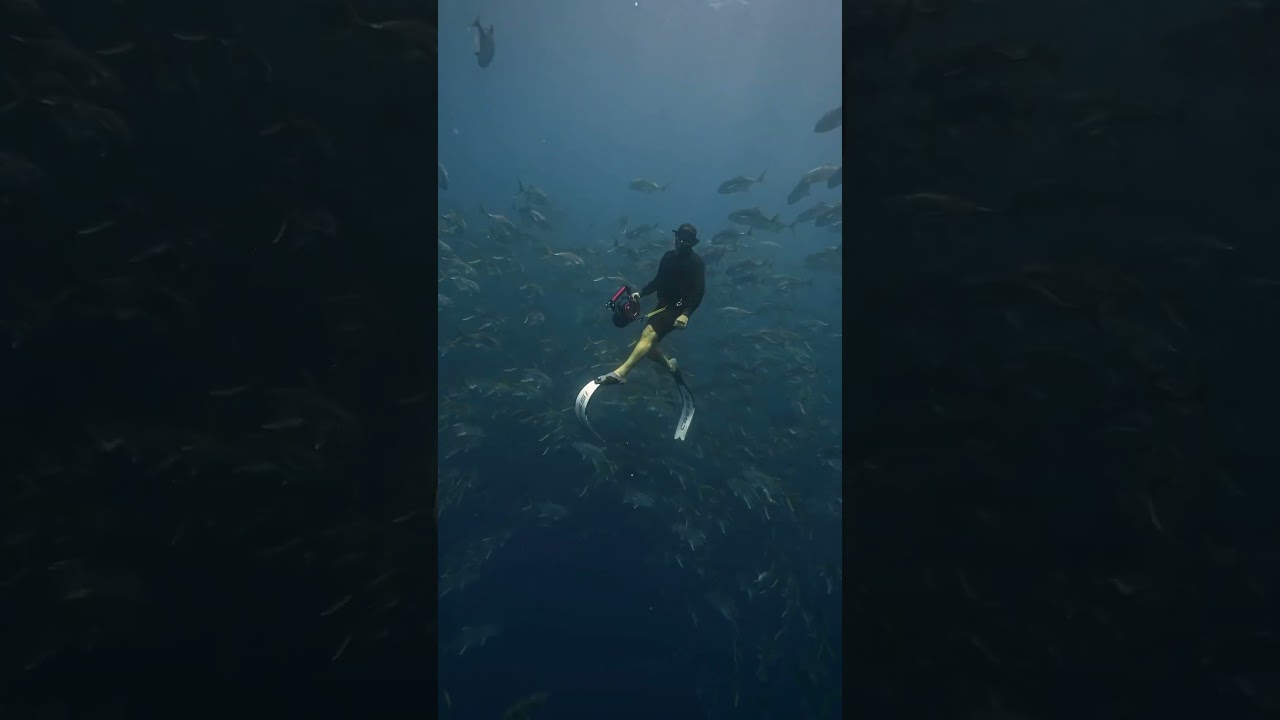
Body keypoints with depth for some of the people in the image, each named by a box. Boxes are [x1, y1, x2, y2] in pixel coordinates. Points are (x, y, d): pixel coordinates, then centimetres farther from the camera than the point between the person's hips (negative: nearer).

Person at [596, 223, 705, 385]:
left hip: (678, 309, -8)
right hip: (663, 306, 8)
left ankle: (619, 373, -41)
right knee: (647, 345, 5)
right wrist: (640, 293, 9)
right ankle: (670, 365, 35)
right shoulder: (668, 257, 13)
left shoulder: (696, 263, -8)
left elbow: (699, 292, -16)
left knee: (648, 334, -29)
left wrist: (685, 314, -29)